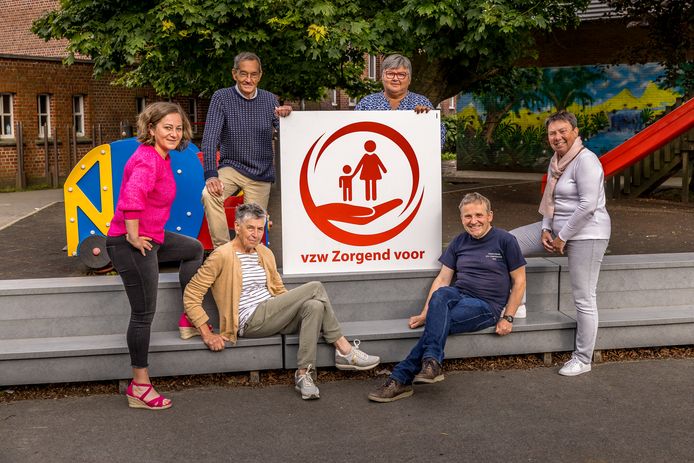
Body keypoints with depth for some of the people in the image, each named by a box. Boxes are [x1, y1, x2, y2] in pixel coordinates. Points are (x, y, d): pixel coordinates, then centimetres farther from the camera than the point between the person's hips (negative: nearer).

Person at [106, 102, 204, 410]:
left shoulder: (161, 157, 10)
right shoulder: (147, 160, -21)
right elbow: (132, 198, -40)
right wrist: (133, 237, -28)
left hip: (151, 237, 10)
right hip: (132, 244, -10)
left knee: (194, 249, 28)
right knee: (144, 314, -2)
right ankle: (140, 387, 8)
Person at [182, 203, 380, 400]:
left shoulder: (266, 254, 16)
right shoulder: (221, 256, -6)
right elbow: (191, 296, -6)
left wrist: (294, 304, 6)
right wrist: (207, 335, -14)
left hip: (271, 316, 7)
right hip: (251, 322, -7)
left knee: (314, 306, -27)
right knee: (315, 287, -19)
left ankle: (303, 374, -24)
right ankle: (345, 351, -12)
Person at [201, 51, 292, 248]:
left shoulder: (270, 100, 3)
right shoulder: (222, 98, -6)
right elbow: (210, 138, -14)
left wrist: (286, 117, -23)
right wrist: (211, 175, -27)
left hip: (261, 173, 2)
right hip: (231, 167, -2)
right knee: (210, 194, -32)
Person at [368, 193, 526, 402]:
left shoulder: (505, 241, 2)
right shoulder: (459, 242, 15)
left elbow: (519, 281, 4)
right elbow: (442, 279, 12)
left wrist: (508, 318, -5)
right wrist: (425, 314, 2)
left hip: (486, 306, -3)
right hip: (457, 297, 3)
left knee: (440, 321, -32)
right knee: (441, 294, -36)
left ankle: (401, 378, -32)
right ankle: (431, 363, -42)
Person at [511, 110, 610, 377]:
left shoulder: (585, 160, -17)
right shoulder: (556, 162, 10)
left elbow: (588, 205, -23)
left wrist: (562, 238, -18)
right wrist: (546, 230, 1)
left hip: (586, 234, -9)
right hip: (558, 228, 9)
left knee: (583, 299, -3)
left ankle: (583, 360, 9)